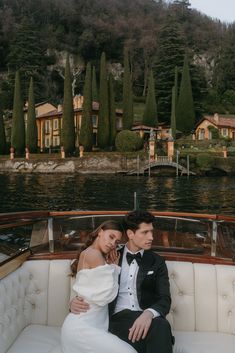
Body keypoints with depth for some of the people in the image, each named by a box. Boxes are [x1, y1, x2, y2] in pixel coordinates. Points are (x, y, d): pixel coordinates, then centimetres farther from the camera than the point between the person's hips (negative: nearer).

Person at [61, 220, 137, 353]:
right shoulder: (93, 253, -8)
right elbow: (108, 294, -13)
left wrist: (112, 266, 9)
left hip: (86, 325, 9)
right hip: (82, 327, -9)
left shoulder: (88, 254, 20)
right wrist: (114, 267, 0)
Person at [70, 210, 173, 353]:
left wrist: (149, 313, -25)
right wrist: (77, 302, -10)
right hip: (117, 319, -2)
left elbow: (165, 299, 0)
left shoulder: (157, 261, 11)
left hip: (144, 319, 3)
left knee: (161, 325, -35)